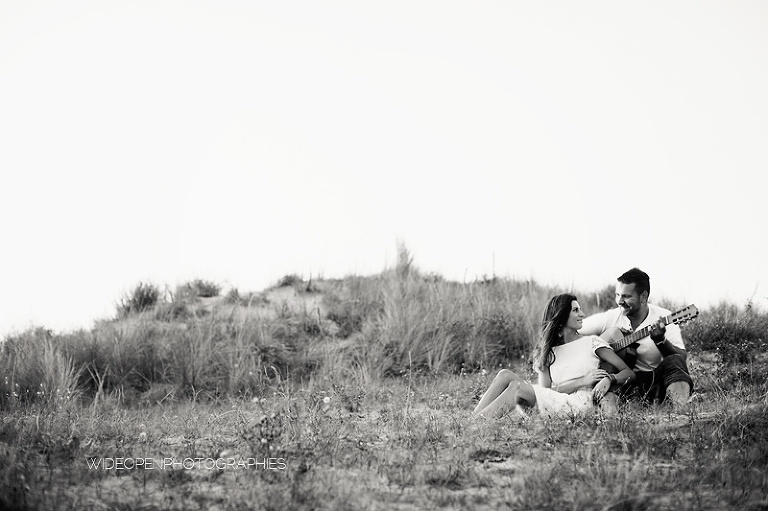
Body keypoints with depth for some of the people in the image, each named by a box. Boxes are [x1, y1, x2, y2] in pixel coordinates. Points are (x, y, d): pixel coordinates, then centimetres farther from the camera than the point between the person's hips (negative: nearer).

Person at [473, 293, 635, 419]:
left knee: (517, 387, -25)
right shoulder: (548, 351, 22)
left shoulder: (591, 342, 13)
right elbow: (545, 388, 6)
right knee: (506, 375, -16)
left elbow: (629, 372, 7)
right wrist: (582, 382, -6)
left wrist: (609, 379, -15)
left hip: (580, 405, -4)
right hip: (556, 402, 4)